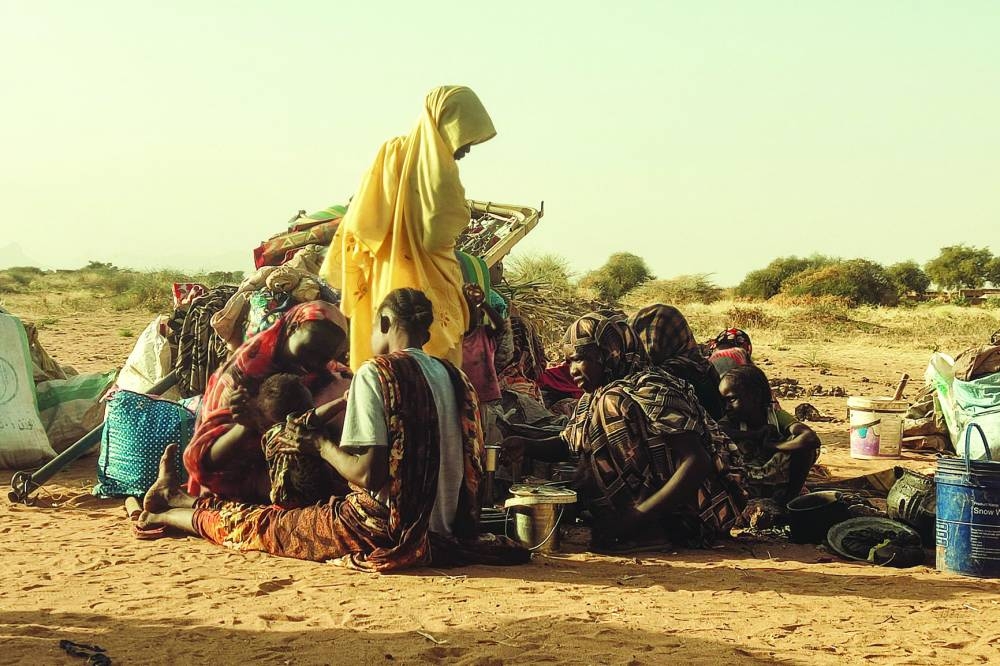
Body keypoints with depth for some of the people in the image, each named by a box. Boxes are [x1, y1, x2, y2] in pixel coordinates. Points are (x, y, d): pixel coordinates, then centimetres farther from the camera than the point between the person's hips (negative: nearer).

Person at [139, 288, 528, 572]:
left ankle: (166, 514, 36)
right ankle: (178, 501, 41)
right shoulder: (452, 377, 7)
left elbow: (369, 474, -20)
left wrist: (321, 446, -2)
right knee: (293, 514, 24)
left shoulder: (377, 373, -14)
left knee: (256, 522, 14)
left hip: (382, 532, -8)